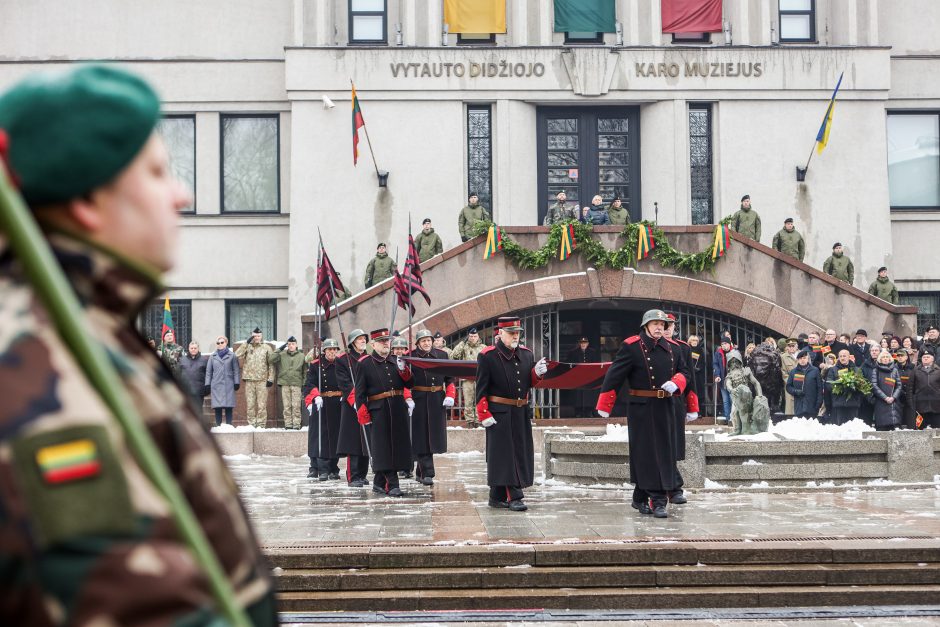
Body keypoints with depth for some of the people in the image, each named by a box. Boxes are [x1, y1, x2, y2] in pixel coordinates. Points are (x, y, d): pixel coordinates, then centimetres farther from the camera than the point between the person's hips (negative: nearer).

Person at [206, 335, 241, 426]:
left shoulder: (232, 355, 6)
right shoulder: (212, 356, 12)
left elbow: (236, 370, 4)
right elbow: (208, 371, 12)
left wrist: (237, 382, -3)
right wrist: (207, 385, 6)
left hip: (228, 385, -2)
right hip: (216, 385, 2)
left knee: (229, 407, -3)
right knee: (217, 407, -1)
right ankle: (218, 426, 2)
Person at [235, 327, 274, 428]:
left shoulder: (267, 347, 7)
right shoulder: (247, 347, 11)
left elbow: (271, 364, 5)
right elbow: (237, 354, -6)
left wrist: (270, 378, -2)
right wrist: (247, 342, -8)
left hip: (262, 380, -2)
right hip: (249, 380, 2)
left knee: (262, 404, -4)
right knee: (250, 404, 2)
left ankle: (261, 424, 0)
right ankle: (251, 424, 8)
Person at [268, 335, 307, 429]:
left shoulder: (301, 356, 11)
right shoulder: (282, 355, 9)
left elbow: (305, 371, 14)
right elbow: (270, 359, -4)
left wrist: (304, 384, 6)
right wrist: (279, 349, -4)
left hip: (297, 384, 0)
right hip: (285, 383, 0)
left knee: (296, 405, -7)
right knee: (286, 406, 0)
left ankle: (297, 423, -4)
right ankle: (288, 423, 4)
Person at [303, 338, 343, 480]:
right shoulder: (315, 365, 0)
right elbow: (309, 384, -8)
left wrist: (345, 395, -4)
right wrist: (315, 397, -24)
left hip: (338, 405, 3)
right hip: (320, 405, -3)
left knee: (336, 436, 6)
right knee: (320, 436, -7)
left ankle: (333, 469, 15)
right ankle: (322, 470, -5)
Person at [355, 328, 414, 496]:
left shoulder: (396, 361, 13)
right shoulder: (365, 363, -1)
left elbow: (410, 384, 11)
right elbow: (360, 392, -3)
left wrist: (404, 370, -8)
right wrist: (363, 415, -9)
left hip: (398, 410, 5)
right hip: (378, 411, -5)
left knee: (397, 445, 8)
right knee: (383, 447, -5)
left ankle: (379, 483, 20)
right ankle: (392, 485, -6)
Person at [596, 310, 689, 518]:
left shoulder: (672, 348, 10)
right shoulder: (632, 346, -7)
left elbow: (684, 372, 18)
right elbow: (614, 376, -7)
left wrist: (675, 383, -6)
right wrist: (604, 406, -8)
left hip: (665, 409, 6)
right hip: (641, 409, -6)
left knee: (665, 452, 7)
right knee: (646, 453, -5)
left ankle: (641, 498, 19)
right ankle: (657, 501, -2)